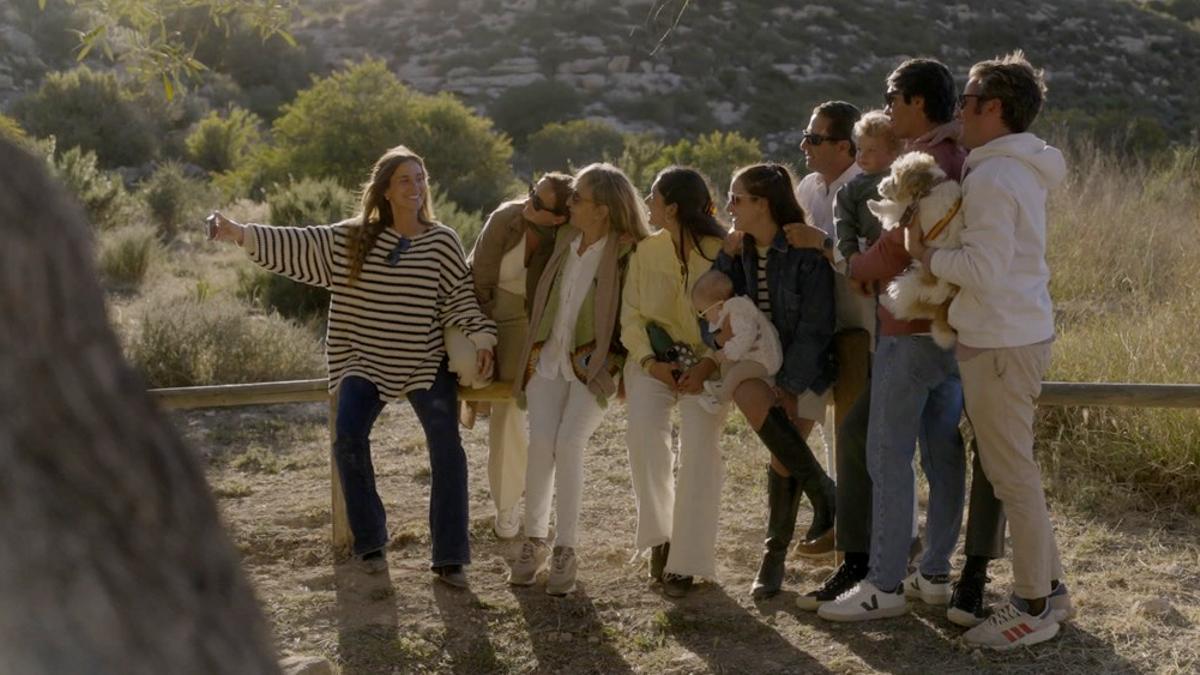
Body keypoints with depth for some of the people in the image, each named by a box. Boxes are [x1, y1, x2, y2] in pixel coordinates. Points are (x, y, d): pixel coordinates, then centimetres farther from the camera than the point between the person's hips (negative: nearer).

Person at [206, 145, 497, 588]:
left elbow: (461, 297, -2)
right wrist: (238, 233, -13)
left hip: (428, 364, 0)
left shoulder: (442, 241, -1)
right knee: (348, 438, -18)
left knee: (447, 449, -9)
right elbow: (299, 244, -3)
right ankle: (369, 542, 2)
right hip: (366, 362, 1)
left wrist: (482, 339, -17)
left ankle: (449, 557, 0)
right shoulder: (353, 239, 2)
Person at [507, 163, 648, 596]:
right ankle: (535, 541, 2)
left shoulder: (627, 254, -8)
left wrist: (610, 360, -11)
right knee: (540, 442, -12)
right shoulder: (566, 239, 10)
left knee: (568, 443, -20)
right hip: (549, 357, 5)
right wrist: (534, 346, 14)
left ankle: (566, 550, -10)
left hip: (593, 364, -4)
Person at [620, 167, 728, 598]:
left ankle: (685, 560, -2)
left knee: (700, 449, -14)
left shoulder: (721, 252, -9)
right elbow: (631, 315, 4)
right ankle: (659, 533, -3)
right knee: (643, 432, -23)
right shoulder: (645, 251, 2)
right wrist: (650, 361, -11)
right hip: (654, 359, 2)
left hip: (706, 362, -2)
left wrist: (706, 367, -20)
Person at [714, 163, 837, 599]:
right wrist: (727, 256, -12)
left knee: (783, 457, -11)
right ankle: (820, 490, -10)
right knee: (749, 397, -27)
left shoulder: (807, 252, -18)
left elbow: (815, 326, -18)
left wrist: (790, 385, -20)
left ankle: (775, 557, 6)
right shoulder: (742, 252, 1)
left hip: (804, 366, -5)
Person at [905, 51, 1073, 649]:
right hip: (1022, 331, 10)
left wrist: (921, 252, -10)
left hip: (1001, 342, -10)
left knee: (1011, 474, -2)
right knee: (1016, 469, 17)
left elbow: (984, 269, -23)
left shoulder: (992, 178, -18)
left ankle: (1033, 608, 6)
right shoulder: (1021, 170, 14)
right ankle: (1048, 587, 26)